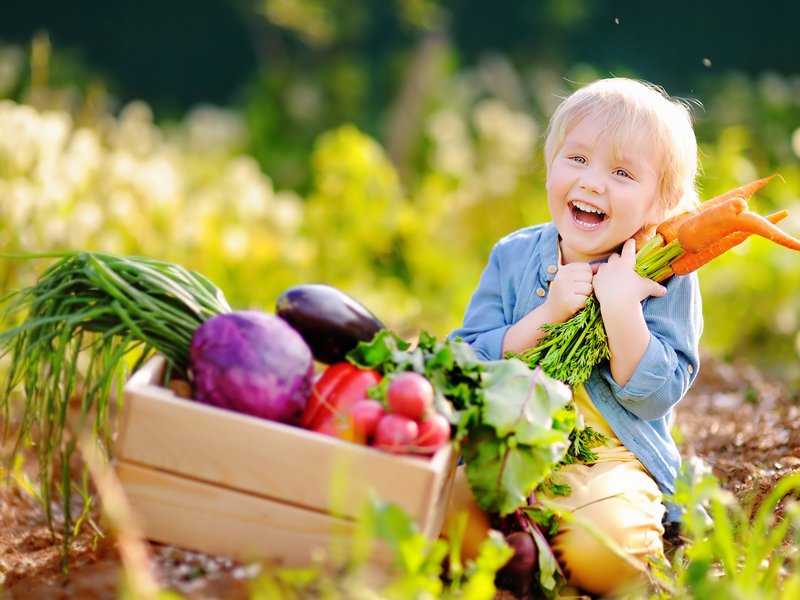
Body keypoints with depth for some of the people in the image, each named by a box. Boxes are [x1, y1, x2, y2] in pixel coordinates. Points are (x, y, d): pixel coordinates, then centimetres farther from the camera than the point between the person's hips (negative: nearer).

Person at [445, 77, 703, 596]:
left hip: (614, 460, -2)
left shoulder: (665, 277, -2)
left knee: (600, 549, -33)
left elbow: (655, 396, -10)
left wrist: (621, 307, -22)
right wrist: (548, 314, -16)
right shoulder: (514, 257, 5)